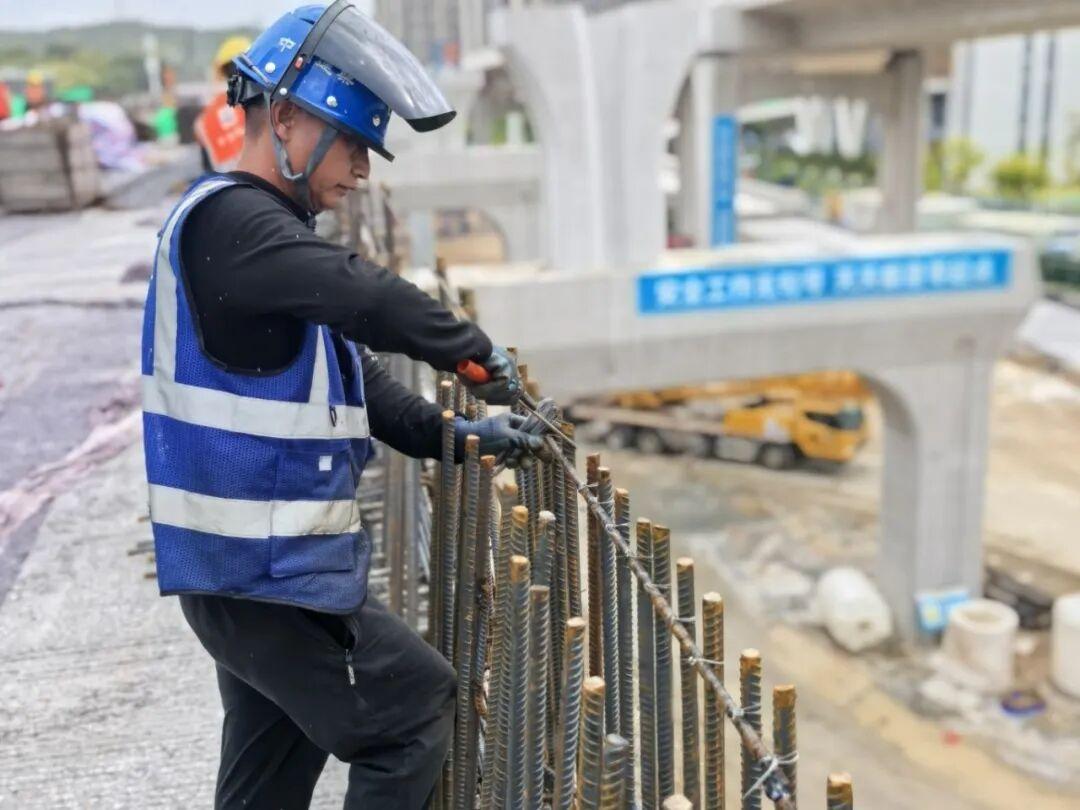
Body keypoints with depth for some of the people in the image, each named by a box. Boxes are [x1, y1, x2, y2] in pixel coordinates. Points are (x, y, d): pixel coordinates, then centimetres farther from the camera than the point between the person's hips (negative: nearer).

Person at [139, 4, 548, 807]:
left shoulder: (268, 231, 17)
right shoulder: (226, 219, -15)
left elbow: (354, 380, 16)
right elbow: (365, 298, -31)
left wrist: (454, 433, 3)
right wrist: (479, 352, -16)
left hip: (261, 562, 10)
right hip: (263, 569, -10)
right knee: (417, 716, -1)